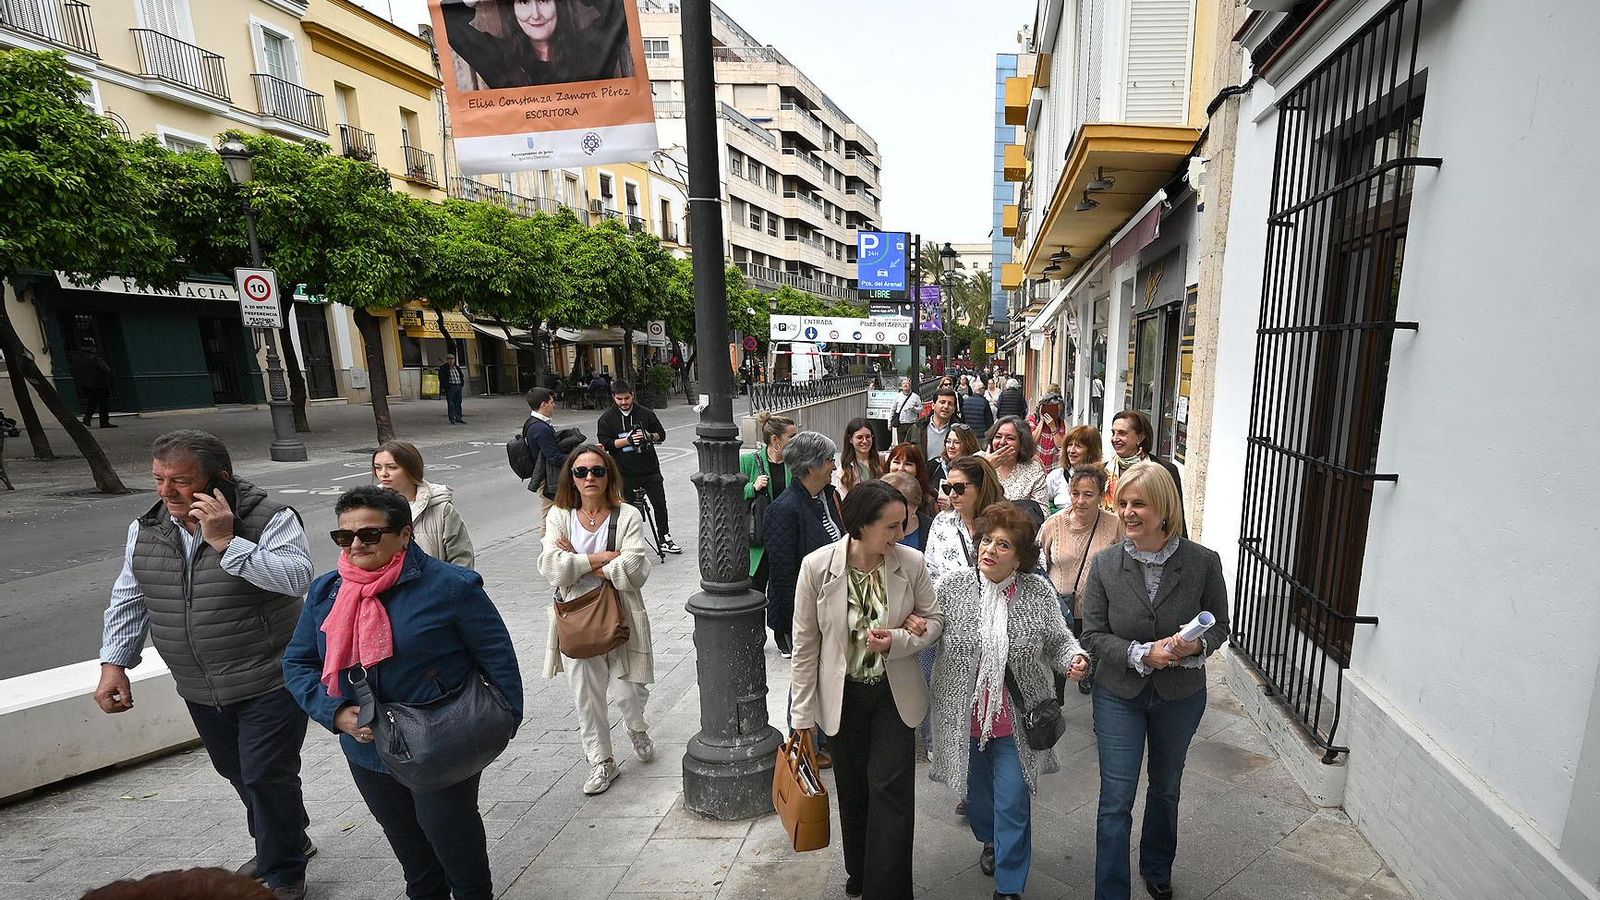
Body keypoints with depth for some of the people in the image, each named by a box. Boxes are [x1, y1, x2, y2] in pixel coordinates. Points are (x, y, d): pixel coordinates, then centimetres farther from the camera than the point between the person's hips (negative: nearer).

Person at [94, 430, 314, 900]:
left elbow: (296, 577, -31)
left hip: (269, 682, -7)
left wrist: (226, 543, -31)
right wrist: (113, 663, 4)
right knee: (237, 773, 21)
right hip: (200, 691, 7)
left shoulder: (269, 518, -18)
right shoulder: (145, 530, 2)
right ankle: (285, 843, 43)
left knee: (265, 776, 0)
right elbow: (129, 601, 11)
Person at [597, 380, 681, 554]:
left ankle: (665, 539, 17)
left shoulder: (646, 413, 4)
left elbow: (661, 434, 9)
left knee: (660, 504, 4)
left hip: (650, 469, 1)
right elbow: (605, 443, -6)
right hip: (624, 473, -1)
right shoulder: (606, 418, 1)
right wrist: (627, 440, -19)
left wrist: (649, 436, -13)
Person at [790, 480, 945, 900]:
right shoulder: (817, 565, -20)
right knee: (853, 791, 19)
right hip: (842, 696, 0)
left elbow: (935, 618, -1)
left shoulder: (911, 562, -16)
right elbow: (805, 644, -10)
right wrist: (803, 715, -5)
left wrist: (898, 640, -22)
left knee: (891, 791, 3)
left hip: (894, 694, 0)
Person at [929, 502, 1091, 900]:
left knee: (1013, 801, 6)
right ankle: (990, 840, 55)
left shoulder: (1038, 592, -10)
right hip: (963, 715, 1)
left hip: (1015, 718, -1)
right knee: (975, 789, 22)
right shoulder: (952, 587, -10)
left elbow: (1058, 641, 1)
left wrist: (1075, 659, -20)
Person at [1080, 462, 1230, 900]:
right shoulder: (1104, 563, -15)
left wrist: (1196, 645, -23)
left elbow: (1219, 625, -2)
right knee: (1116, 801, 3)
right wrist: (1142, 654, -26)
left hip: (1181, 696, 2)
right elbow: (1093, 636, -10)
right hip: (1119, 696, -1)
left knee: (1166, 787, 25)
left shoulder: (1203, 562, -15)